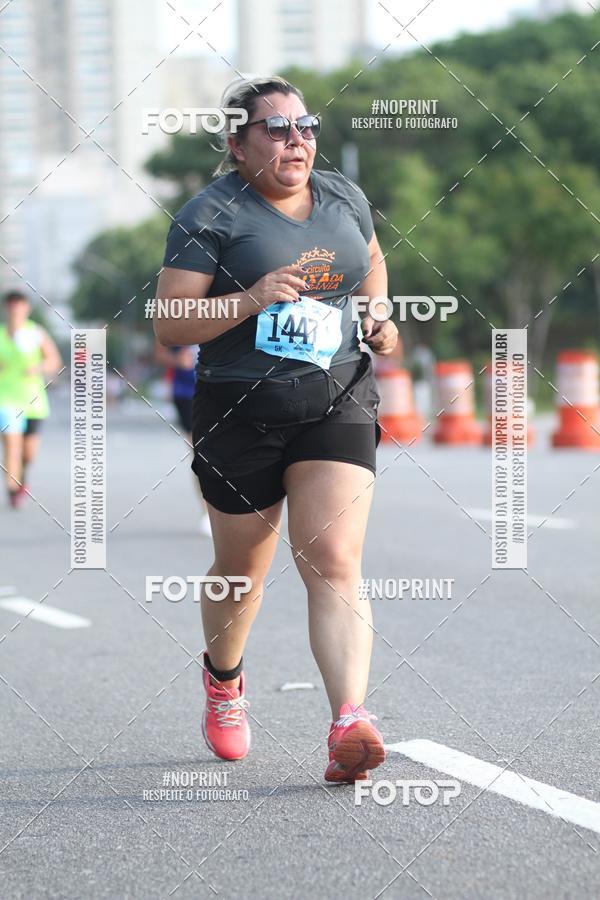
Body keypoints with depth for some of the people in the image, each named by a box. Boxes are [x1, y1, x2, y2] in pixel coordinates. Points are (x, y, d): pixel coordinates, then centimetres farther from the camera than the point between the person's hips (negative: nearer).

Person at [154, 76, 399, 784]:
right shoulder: (209, 216, -8)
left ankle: (350, 725, -26)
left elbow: (371, 258, 29)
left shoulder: (344, 199, 8)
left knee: (333, 564, -14)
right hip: (240, 411, -2)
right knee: (241, 571, 14)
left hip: (337, 402, 2)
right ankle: (224, 681, 44)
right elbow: (169, 326, -12)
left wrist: (378, 316, 10)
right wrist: (249, 300, -26)